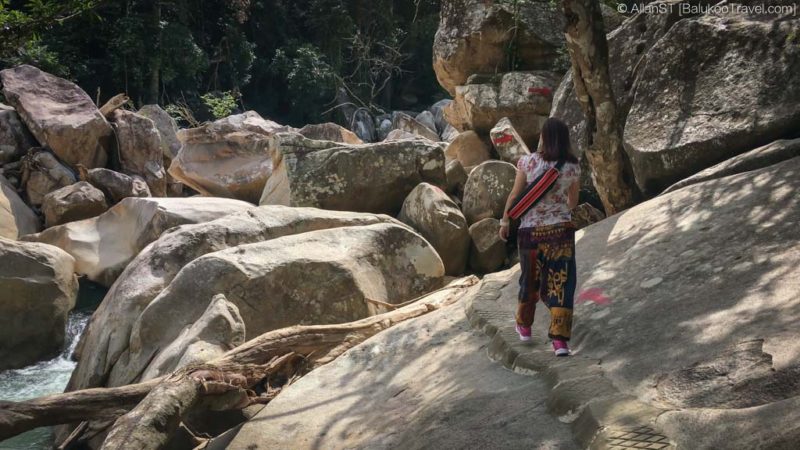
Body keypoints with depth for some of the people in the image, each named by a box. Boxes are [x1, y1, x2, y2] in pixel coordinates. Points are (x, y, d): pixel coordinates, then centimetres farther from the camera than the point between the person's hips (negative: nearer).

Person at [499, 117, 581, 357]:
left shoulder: (528, 162, -8)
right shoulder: (573, 167, -2)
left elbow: (514, 195, -2)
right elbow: (573, 201, 11)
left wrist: (505, 221, 12)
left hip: (530, 230, 0)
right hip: (561, 229, 0)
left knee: (530, 279, 19)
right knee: (560, 283, 2)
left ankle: (524, 327, 37)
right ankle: (560, 340, -6)